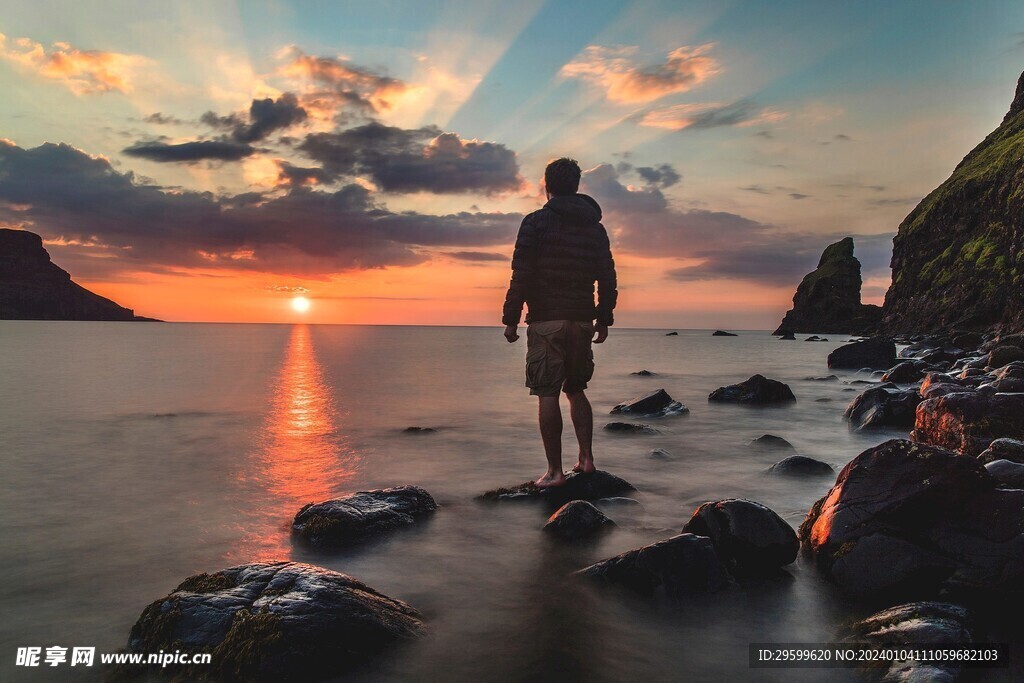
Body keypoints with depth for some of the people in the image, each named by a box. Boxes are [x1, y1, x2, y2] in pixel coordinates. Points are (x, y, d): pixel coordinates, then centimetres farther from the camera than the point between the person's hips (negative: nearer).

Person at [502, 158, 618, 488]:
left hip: (546, 321, -5)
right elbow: (607, 278, 12)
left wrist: (511, 319, -4)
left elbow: (521, 275, -9)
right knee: (576, 390, 18)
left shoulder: (536, 222, -4)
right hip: (582, 320, 5)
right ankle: (586, 459, 13)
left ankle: (555, 471, -1)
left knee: (547, 395, -2)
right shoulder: (595, 227, 12)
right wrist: (604, 319, 20)